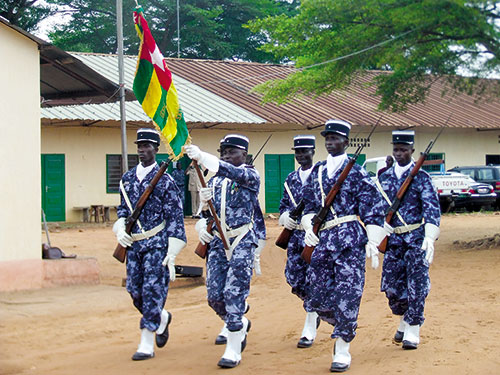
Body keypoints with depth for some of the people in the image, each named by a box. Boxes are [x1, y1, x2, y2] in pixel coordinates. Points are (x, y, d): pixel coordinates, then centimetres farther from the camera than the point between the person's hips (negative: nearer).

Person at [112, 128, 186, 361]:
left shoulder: (164, 180, -6)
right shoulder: (127, 179, 10)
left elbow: (175, 217, -7)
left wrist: (172, 254, -12)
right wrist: (120, 230, 0)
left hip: (157, 244, -6)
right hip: (134, 244, 6)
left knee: (153, 290, -6)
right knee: (135, 292, 7)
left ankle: (147, 344, 1)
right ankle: (162, 318, 35)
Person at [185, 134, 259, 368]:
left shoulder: (250, 175, -2)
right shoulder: (215, 181, 16)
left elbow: (230, 171, -24)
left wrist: (200, 156, -36)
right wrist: (202, 227, -7)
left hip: (241, 242, -6)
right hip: (217, 242, 6)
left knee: (234, 293, -9)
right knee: (214, 296, 2)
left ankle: (233, 350, -1)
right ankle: (241, 324, 30)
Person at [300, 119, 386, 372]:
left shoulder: (355, 172, -2)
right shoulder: (317, 172, 13)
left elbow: (373, 210, -3)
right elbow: (309, 206, 18)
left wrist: (372, 243, -8)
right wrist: (309, 227, 0)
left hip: (351, 239, -5)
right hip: (323, 239, 5)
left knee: (346, 294, -7)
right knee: (316, 298, 4)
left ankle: (342, 351, 3)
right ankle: (343, 328, 32)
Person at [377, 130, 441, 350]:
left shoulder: (421, 177, -4)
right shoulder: (384, 177, 8)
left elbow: (432, 208, -10)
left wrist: (430, 237, -20)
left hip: (416, 238, -4)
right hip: (393, 239, 4)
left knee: (416, 285, -2)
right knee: (391, 285, 4)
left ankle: (412, 332, 8)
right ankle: (404, 320, 30)